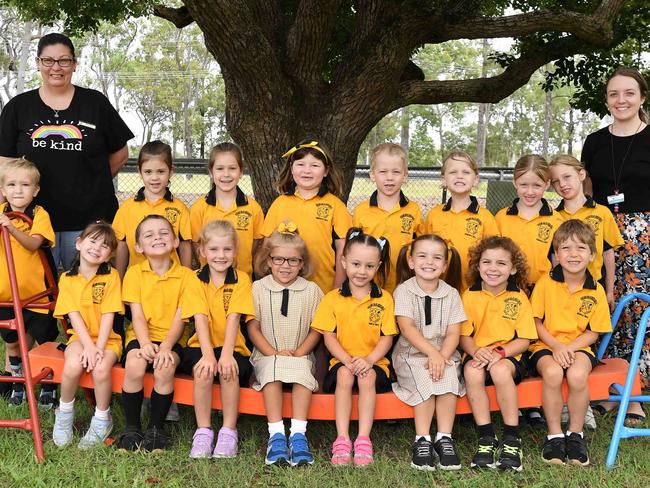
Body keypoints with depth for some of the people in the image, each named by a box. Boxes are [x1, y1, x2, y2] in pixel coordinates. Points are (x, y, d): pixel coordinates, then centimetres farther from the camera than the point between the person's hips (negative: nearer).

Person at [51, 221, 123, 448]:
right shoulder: (67, 279, 2)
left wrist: (99, 347, -18)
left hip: (107, 338, -1)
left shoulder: (111, 276, -2)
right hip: (80, 337, 1)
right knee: (73, 364, -30)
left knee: (100, 367, -30)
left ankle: (101, 421, -5)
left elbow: (108, 315, -9)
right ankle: (64, 413, -1)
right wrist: (88, 345, -18)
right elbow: (74, 315, -6)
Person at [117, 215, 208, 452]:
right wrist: (145, 344, -21)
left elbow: (180, 319, -5)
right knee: (134, 366, -30)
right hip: (141, 337, 1)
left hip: (171, 339, -1)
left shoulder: (186, 275, 0)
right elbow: (137, 316, -4)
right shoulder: (134, 273, 3)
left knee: (164, 369, -30)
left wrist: (165, 347, -20)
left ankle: (156, 429, -8)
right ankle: (132, 429, -9)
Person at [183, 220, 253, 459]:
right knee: (203, 370, -30)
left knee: (229, 369, -30)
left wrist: (226, 353, -25)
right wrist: (208, 354, -25)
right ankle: (203, 432, -19)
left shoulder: (241, 279, 1)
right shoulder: (197, 279, 3)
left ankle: (229, 432, -19)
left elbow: (233, 318, -11)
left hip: (232, 348, 0)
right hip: (201, 346, 0)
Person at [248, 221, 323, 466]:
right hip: (267, 355, 0)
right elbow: (253, 328, 2)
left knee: (303, 371, -33)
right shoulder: (258, 288, 5)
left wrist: (300, 353, -10)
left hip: (300, 356, 0)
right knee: (272, 370, -33)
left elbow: (316, 329, 5)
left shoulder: (311, 290, 6)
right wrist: (274, 353, -10)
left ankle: (298, 434, -34)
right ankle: (276, 434, -34)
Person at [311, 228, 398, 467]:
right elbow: (329, 337, 1)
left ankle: (364, 439, -30)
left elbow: (387, 337, 0)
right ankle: (342, 439, -31)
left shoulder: (384, 298, 4)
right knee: (344, 376, -32)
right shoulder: (332, 298, 5)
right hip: (342, 361, 0)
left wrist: (369, 360, -17)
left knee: (367, 377, -32)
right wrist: (347, 360, -16)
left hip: (374, 362, 0)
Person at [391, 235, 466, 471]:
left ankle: (444, 437, -20)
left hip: (444, 353, 2)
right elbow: (407, 328, -14)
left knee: (449, 375, -28)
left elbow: (453, 333, -2)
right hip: (411, 353, -2)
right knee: (425, 379, -30)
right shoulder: (403, 291, -3)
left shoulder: (451, 294, 4)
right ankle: (422, 440, -22)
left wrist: (442, 357, -20)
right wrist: (432, 353, -25)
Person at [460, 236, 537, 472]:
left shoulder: (519, 297, 0)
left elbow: (524, 340, -1)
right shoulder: (470, 296, 3)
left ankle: (512, 441, -22)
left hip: (508, 355, -1)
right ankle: (486, 439, -21)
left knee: (500, 370, -35)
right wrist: (476, 351, -18)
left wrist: (500, 353, -18)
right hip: (478, 354, 1)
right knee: (472, 371, -33)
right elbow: (464, 335, 4)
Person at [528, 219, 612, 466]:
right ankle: (554, 435, -14)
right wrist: (556, 346, -15)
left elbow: (593, 332, 2)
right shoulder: (546, 282, -3)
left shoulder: (596, 291, 0)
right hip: (546, 346, 0)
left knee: (577, 375, -32)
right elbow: (536, 323, 0)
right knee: (552, 372, -33)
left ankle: (575, 434, -8)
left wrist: (568, 348, -14)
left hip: (578, 347, 1)